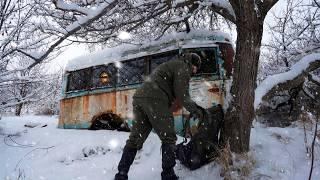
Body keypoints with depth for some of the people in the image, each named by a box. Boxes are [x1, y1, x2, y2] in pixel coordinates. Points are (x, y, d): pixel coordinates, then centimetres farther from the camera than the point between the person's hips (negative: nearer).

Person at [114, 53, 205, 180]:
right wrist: (195, 110, 11)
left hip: (139, 97, 9)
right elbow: (181, 95, -2)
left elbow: (176, 93, 34)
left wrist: (195, 106, 33)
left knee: (135, 139, 10)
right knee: (168, 138, 4)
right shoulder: (183, 67, 7)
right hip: (154, 100, -9)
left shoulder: (171, 65, 35)